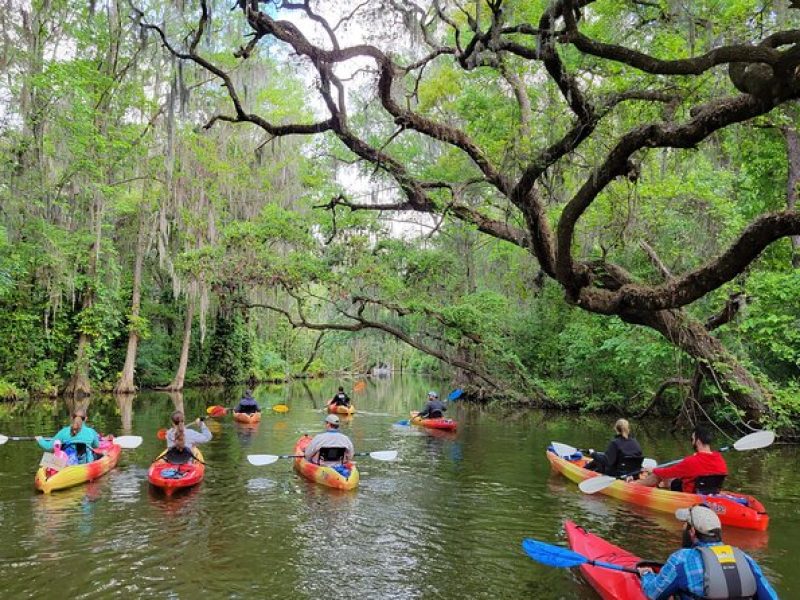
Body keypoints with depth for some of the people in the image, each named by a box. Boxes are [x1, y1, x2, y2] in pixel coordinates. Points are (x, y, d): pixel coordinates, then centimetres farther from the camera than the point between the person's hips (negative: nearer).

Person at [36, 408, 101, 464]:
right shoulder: (91, 432, -8)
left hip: (67, 465, 1)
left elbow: (49, 446, -1)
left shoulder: (64, 432, -7)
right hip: (86, 466, -1)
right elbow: (97, 446, 10)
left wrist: (40, 439, 20)